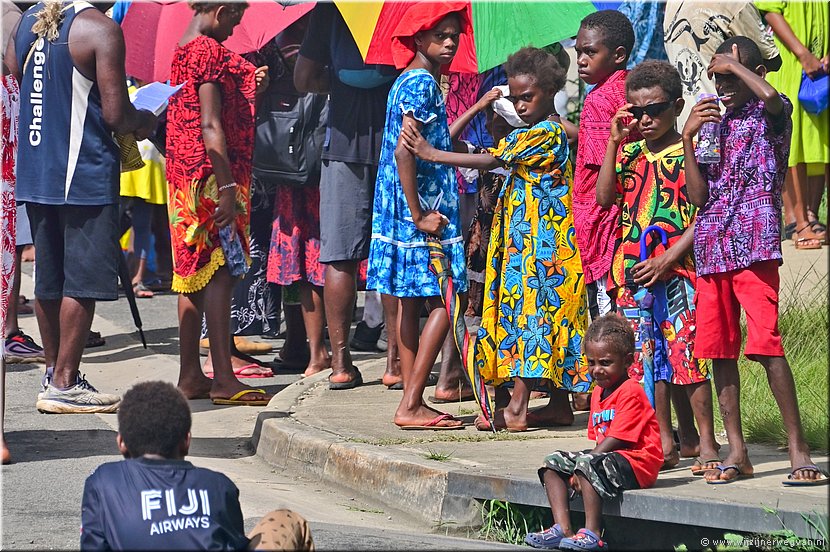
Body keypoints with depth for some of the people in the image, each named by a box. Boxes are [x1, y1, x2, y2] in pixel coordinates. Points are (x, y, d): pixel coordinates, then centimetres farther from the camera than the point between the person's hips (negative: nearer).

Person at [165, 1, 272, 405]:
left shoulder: (181, 52, 16)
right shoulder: (209, 50, -12)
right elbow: (210, 126, -18)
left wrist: (250, 89, 20)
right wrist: (228, 187, -20)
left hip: (183, 174, 10)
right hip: (211, 174, -10)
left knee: (193, 272, 10)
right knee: (219, 272, -9)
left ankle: (190, 375, 12)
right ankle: (223, 379, -11)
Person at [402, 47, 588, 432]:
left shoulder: (549, 133, -13)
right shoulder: (523, 135, 20)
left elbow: (492, 161, -18)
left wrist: (432, 154, -18)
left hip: (544, 243, -10)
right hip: (523, 240, 10)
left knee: (529, 311, -12)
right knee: (545, 314, 9)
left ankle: (518, 407, -15)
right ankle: (559, 404, 11)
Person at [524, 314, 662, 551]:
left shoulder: (630, 392, -13)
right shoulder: (598, 392, 17)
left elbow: (614, 440, -19)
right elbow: (597, 439, 15)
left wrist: (579, 469, -18)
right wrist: (569, 467, -3)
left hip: (636, 464, -10)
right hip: (608, 458, 10)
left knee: (588, 464, -33)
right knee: (553, 462, 3)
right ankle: (562, 529, -14)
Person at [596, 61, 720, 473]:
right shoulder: (630, 153, 11)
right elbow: (604, 198, -1)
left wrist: (666, 260, -15)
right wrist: (614, 143, -5)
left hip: (676, 272, -6)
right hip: (633, 271, 6)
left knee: (687, 355, -6)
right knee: (648, 359, 8)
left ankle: (706, 443, 1)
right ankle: (665, 444, 15)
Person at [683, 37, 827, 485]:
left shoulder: (770, 114, 0)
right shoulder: (714, 125, 16)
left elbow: (771, 97, -28)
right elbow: (698, 196, 8)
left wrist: (734, 63, -13)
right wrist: (688, 138, -2)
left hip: (754, 244, -6)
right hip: (711, 247, 6)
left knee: (765, 344, -14)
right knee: (718, 349, 6)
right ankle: (737, 452, 12)